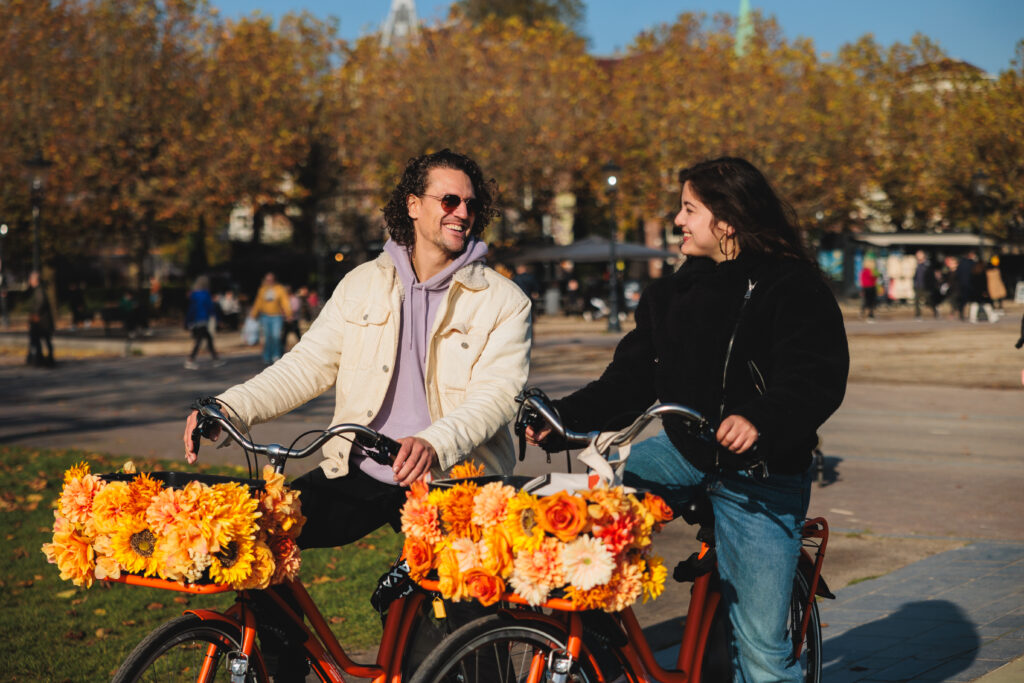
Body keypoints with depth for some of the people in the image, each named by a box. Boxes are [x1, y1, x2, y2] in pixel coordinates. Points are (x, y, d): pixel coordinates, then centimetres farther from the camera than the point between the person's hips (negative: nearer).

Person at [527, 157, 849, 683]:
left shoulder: (794, 286, -8)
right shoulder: (674, 293, 11)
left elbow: (819, 378, -19)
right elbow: (632, 377, 8)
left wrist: (759, 420, -38)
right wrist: (565, 418, -7)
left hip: (761, 471, -5)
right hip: (685, 451, 6)